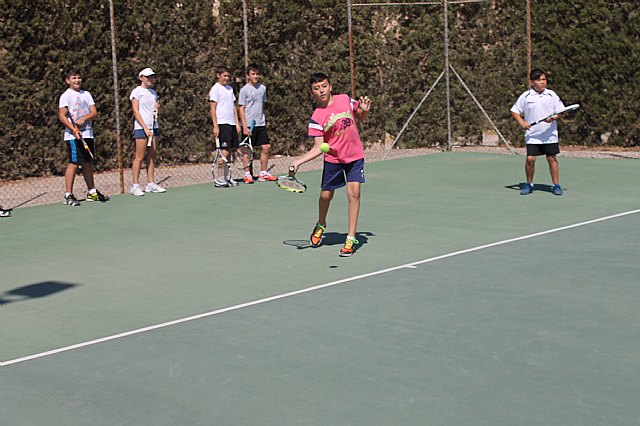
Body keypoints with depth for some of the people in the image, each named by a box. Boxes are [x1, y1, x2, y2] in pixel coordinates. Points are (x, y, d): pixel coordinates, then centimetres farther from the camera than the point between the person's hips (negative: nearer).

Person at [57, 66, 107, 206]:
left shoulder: (86, 94, 15)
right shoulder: (66, 95, -3)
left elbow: (94, 112, 8)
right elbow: (62, 116, -9)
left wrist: (84, 118, -12)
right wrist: (74, 130, -20)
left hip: (87, 134, 6)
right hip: (73, 136, -6)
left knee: (88, 163, 13)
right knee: (74, 163, -11)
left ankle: (92, 192, 22)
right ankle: (68, 195, -7)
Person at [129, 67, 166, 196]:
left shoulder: (153, 92, 17)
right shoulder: (136, 92, -3)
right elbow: (136, 112, -9)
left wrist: (157, 107, 2)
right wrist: (145, 128, -16)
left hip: (154, 127, 7)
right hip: (141, 128, -7)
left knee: (152, 156, 5)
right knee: (139, 157, -7)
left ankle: (151, 183, 9)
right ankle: (135, 186, -5)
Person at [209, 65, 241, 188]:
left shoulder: (230, 88, 17)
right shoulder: (215, 89, -5)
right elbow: (212, 108, -9)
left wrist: (237, 123, 13)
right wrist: (215, 126, -15)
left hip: (231, 124, 7)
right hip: (222, 124, -7)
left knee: (230, 150, 7)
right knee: (225, 151, -11)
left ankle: (227, 177, 12)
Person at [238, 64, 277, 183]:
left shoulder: (262, 88, 10)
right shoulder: (244, 90, -6)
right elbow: (241, 109, -7)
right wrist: (244, 126, -13)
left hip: (261, 124, 5)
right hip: (249, 125, -5)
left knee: (266, 147, 3)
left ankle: (263, 173, 12)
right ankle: (247, 174, 7)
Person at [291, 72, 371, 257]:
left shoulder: (345, 100, -6)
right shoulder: (316, 118, -12)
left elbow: (360, 117, 13)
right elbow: (318, 148, -12)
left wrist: (364, 110, -10)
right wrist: (299, 161, -24)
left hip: (355, 155, 1)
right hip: (333, 158, 0)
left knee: (354, 192, -11)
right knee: (325, 194, 8)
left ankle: (351, 238, -3)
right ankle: (320, 225, 41)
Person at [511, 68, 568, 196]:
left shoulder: (552, 95, 2)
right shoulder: (525, 96, 0)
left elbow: (561, 111, 5)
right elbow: (515, 111, 7)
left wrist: (554, 117, -15)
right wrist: (522, 122, -8)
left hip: (550, 134, 1)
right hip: (532, 135, -1)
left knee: (552, 158, 2)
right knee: (530, 159, -5)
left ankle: (556, 185, 11)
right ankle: (529, 184, 12)